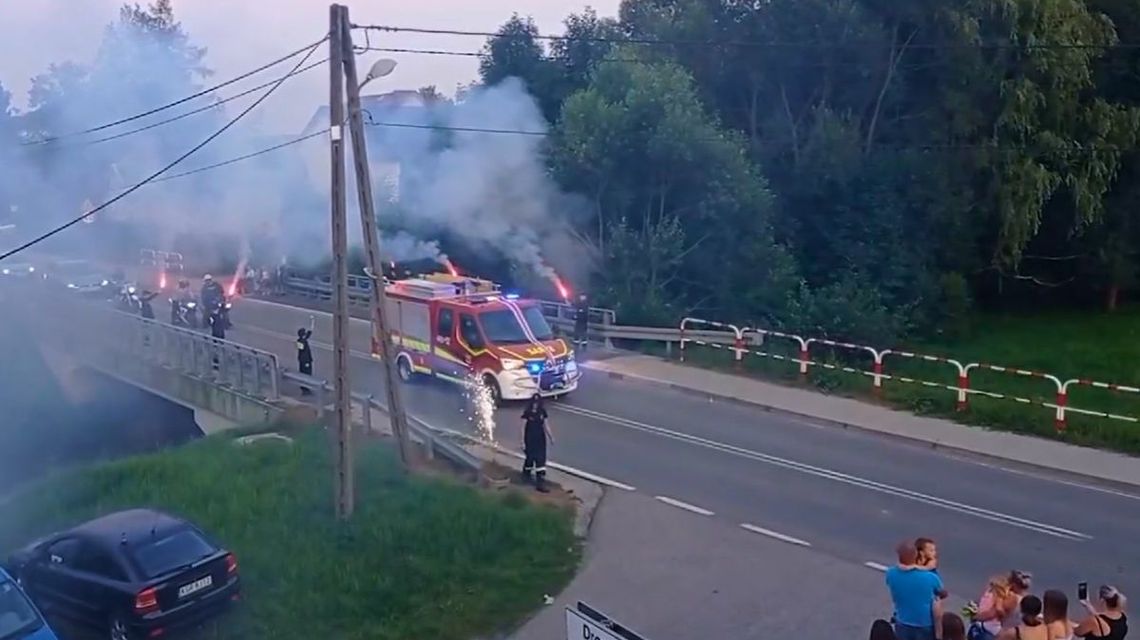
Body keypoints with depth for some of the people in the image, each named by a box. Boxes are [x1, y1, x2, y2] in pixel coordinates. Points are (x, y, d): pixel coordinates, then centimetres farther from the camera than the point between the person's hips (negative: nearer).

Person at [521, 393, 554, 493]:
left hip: (540, 439, 3)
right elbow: (523, 428, -10)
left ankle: (540, 483, 2)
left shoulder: (542, 412, -1)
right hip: (530, 439, -3)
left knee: (541, 460, 0)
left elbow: (545, 425, 9)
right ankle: (526, 474, 42)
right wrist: (523, 442, -11)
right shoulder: (527, 413, -13)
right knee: (530, 458, 12)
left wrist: (550, 437, 8)